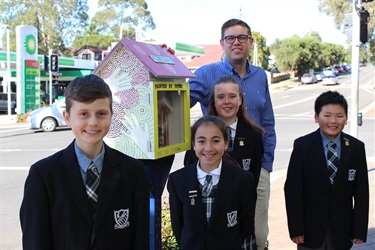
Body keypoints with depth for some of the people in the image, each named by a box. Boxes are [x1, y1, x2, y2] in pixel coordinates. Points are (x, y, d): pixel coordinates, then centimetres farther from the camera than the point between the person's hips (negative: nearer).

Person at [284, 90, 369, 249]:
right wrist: (296, 228, -10)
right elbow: (292, 189, -7)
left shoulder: (356, 147, -1)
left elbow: (362, 192, 1)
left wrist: (360, 229, -1)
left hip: (342, 228, 2)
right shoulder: (303, 146, -7)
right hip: (310, 227, -2)